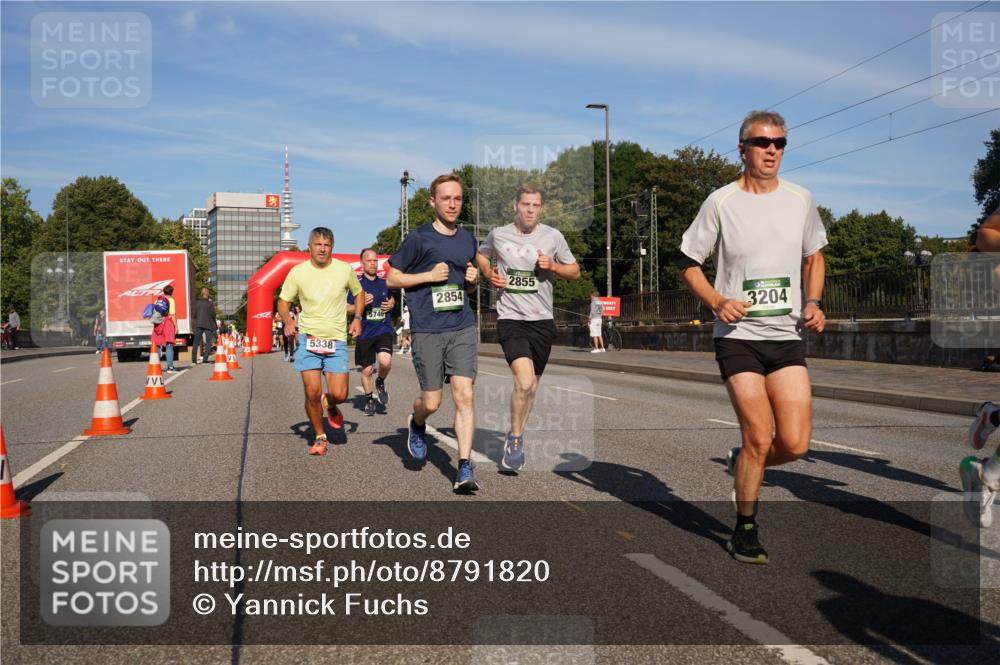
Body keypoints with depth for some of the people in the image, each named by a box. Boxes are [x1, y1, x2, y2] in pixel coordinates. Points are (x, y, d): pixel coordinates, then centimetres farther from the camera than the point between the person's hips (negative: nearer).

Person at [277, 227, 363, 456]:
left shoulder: (345, 269, 0)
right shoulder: (298, 272, -2)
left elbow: (358, 293, 17)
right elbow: (283, 301, 8)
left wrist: (357, 319, 2)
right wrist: (287, 320, -13)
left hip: (337, 340, 1)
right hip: (308, 338, 0)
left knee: (339, 394, -8)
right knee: (312, 392, -8)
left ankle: (330, 405, 31)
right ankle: (320, 437, 14)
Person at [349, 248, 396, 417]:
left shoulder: (384, 283, 8)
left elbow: (392, 299, 26)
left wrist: (391, 305, 2)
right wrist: (361, 305, -19)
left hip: (384, 329, 1)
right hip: (364, 332, -1)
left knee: (385, 361, -23)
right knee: (367, 370, 6)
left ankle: (380, 382, 9)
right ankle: (369, 400, 29)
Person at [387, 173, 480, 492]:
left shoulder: (468, 239, 13)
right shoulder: (418, 238, -2)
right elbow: (392, 278, 1)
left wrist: (474, 280, 3)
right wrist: (429, 275, -10)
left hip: (462, 326, 3)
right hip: (427, 330, -3)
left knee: (464, 395, -8)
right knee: (432, 402, 3)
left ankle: (465, 467, -5)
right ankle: (417, 425, 39)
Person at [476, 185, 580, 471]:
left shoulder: (553, 236, 1)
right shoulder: (498, 234, 1)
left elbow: (575, 272, 9)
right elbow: (481, 254, 23)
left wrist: (553, 266, -10)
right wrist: (489, 275, 3)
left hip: (542, 319, 3)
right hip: (510, 318, -3)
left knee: (532, 384, 13)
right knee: (524, 380, -21)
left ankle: (516, 437, 33)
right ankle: (515, 438, -1)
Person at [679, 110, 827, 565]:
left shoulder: (800, 200, 7)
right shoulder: (721, 202, -3)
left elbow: (814, 257, 22)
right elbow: (689, 263, 4)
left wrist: (813, 303, 5)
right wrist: (717, 302, -13)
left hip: (788, 337, 4)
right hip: (738, 336, -3)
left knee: (795, 444, -6)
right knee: (760, 437, -9)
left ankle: (741, 464, 28)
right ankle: (745, 531, 13)